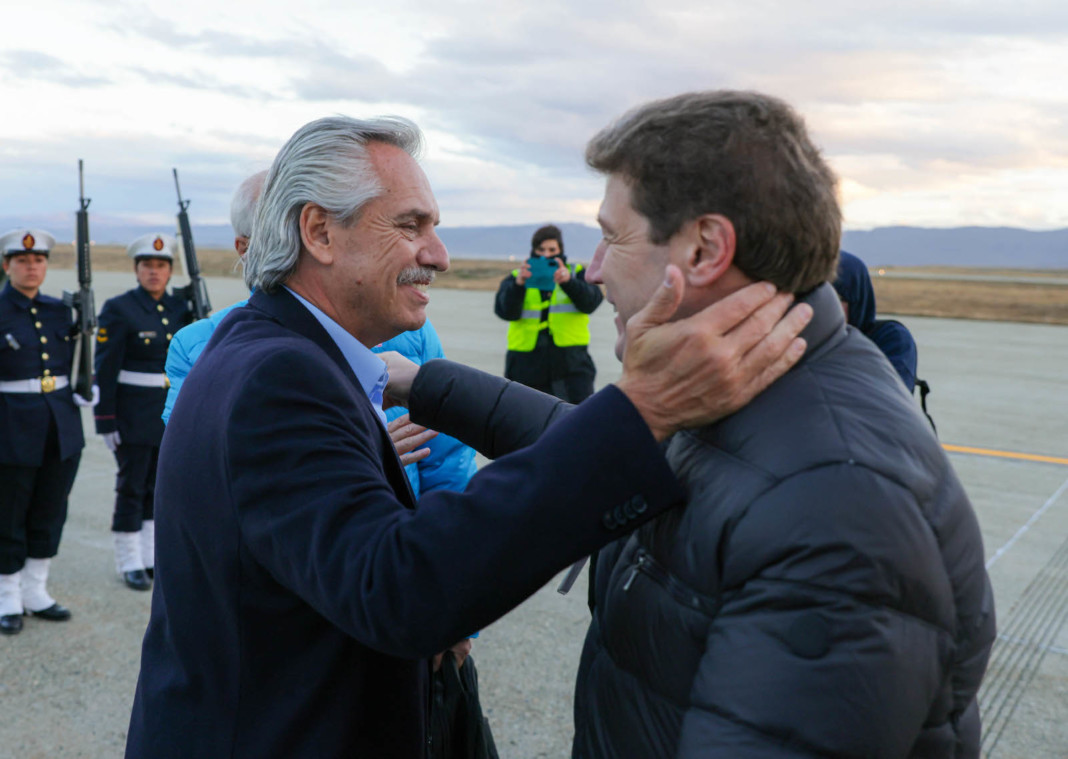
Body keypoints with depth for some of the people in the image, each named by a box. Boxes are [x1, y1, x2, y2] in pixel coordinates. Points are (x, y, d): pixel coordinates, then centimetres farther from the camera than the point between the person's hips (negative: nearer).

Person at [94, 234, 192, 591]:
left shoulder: (181, 308, 7)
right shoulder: (118, 308, -7)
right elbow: (104, 368, -10)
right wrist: (106, 419, -14)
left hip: (173, 411, 5)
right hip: (133, 412, -5)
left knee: (160, 487, 12)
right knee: (132, 487, 3)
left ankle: (153, 557, 24)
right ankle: (130, 563, 15)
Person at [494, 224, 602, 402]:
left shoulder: (576, 273, 11)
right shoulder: (515, 277, 10)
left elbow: (591, 302, -9)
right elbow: (506, 312, -7)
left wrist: (568, 281, -28)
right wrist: (519, 284, -26)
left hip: (572, 363, -1)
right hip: (527, 365, 1)